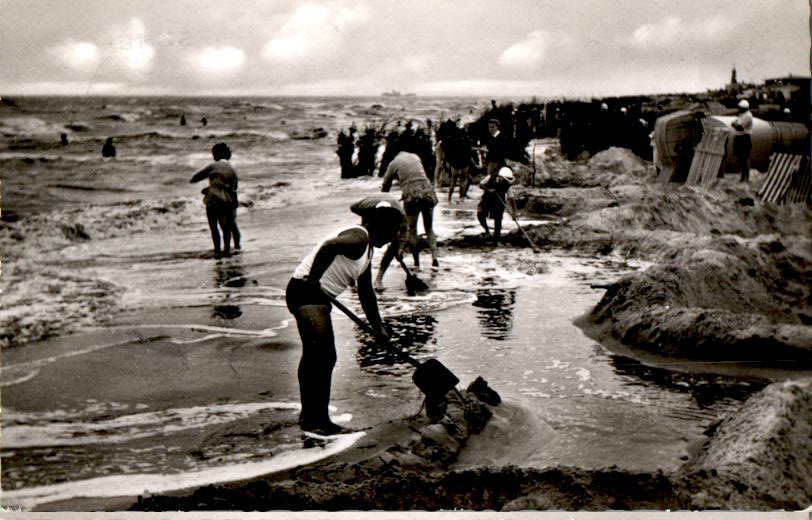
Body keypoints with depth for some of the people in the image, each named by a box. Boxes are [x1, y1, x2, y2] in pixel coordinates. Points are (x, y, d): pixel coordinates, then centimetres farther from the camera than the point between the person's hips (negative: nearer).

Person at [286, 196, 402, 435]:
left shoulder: (366, 247, 17)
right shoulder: (358, 237, -15)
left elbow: (366, 293, 21)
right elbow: (329, 246, -36)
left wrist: (379, 327, 20)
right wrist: (312, 280, -27)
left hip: (317, 297, 11)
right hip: (305, 292, -11)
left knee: (315, 356, 16)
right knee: (323, 354, -13)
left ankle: (310, 416, 27)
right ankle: (315, 418, -9)